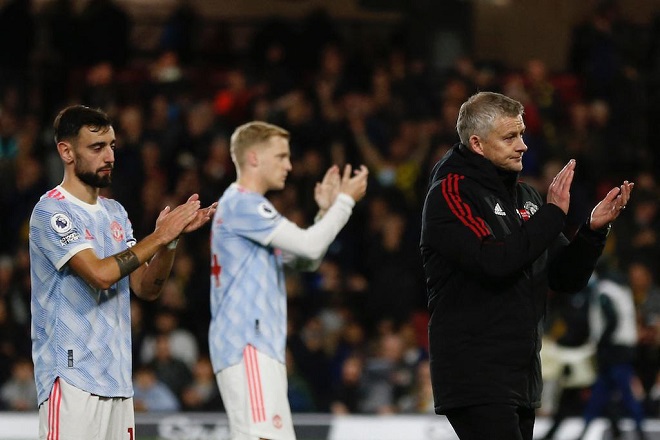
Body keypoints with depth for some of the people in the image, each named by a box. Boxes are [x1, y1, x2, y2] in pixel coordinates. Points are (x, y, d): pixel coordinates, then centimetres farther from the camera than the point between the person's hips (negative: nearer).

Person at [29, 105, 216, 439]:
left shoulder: (115, 212, 17)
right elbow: (100, 273, -20)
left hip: (117, 380, 8)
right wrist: (158, 237, -13)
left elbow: (146, 288, 13)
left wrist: (173, 237, -2)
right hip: (72, 377, -8)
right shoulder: (52, 211, -8)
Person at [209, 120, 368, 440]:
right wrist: (346, 201, -5)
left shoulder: (248, 206, 23)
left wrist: (326, 211, 11)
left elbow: (306, 260, 24)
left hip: (259, 345, 11)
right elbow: (308, 245, -16)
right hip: (248, 345, -11)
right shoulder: (242, 204, -9)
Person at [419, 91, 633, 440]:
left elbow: (566, 278, 16)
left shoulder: (525, 197, 16)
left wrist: (593, 229, -1)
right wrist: (553, 212, -15)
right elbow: (494, 261, -23)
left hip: (522, 378, 8)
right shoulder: (450, 194, -8)